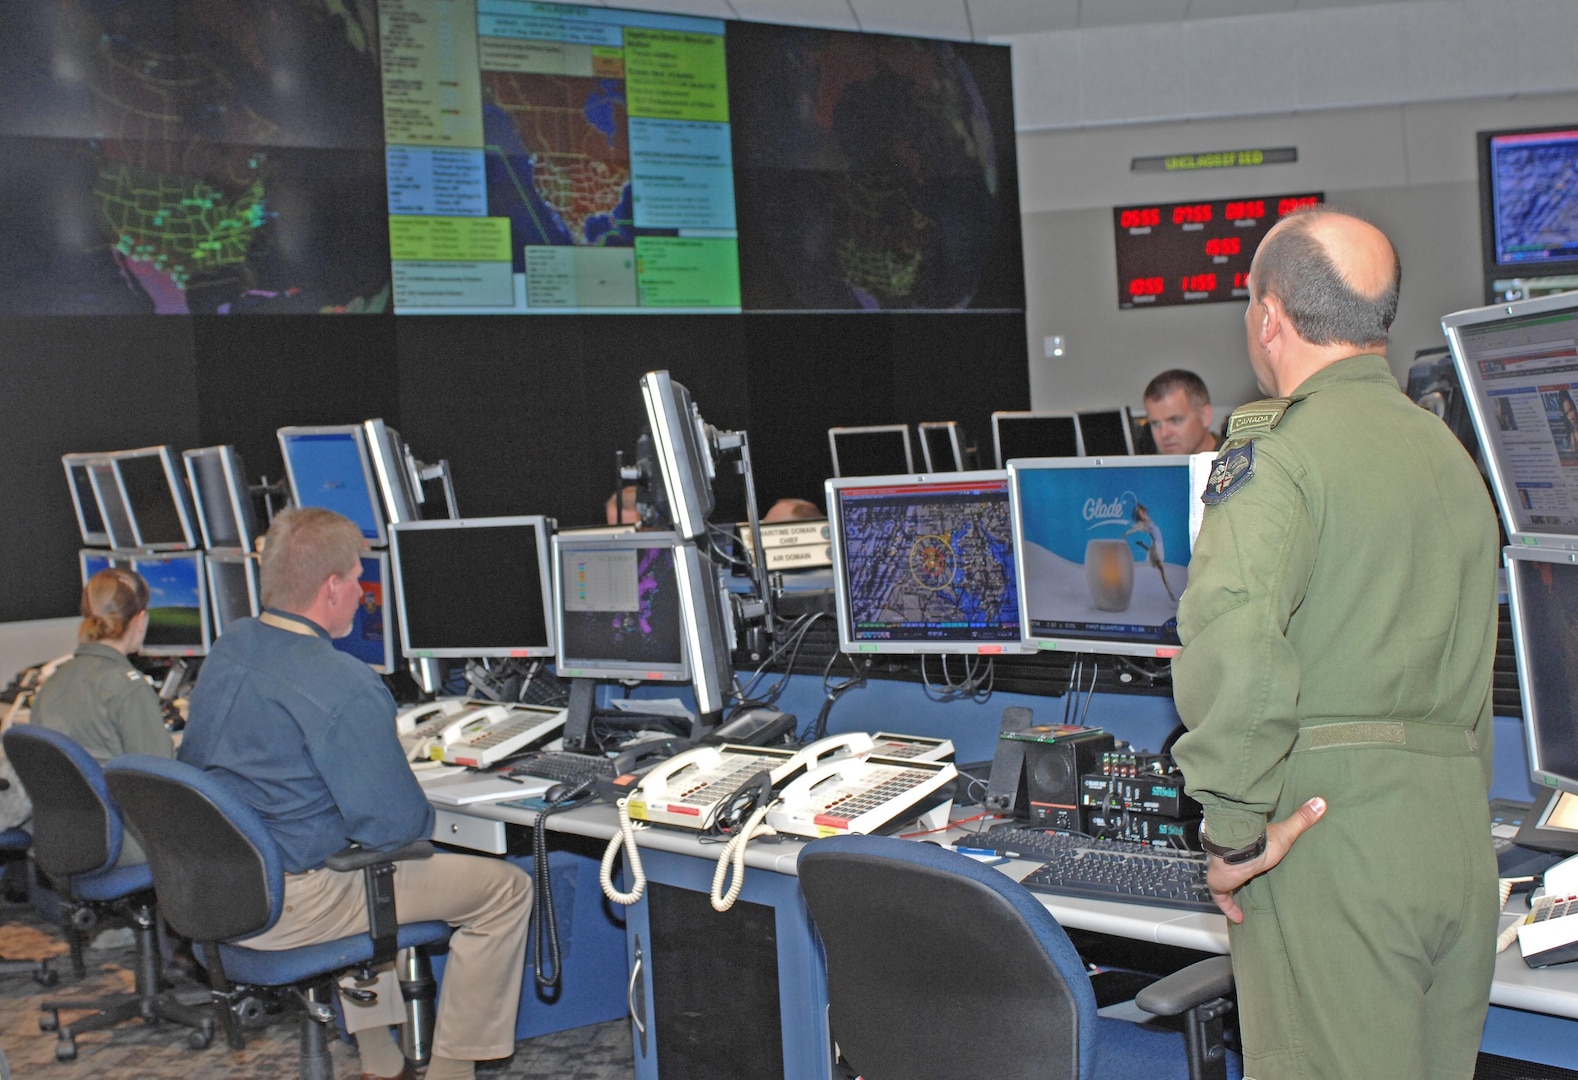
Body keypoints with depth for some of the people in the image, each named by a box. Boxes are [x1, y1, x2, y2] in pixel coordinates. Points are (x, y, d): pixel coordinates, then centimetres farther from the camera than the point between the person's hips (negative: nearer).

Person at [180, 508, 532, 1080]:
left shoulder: (226, 649, 4)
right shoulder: (342, 686, -23)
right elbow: (394, 823, -22)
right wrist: (426, 817, 3)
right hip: (286, 909, -9)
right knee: (506, 888, 1)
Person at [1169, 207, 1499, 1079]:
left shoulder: (1279, 448, -11)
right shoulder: (1452, 456, 18)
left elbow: (1232, 637, -28)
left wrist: (1234, 830, -19)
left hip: (1331, 843, -8)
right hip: (1460, 843, 8)